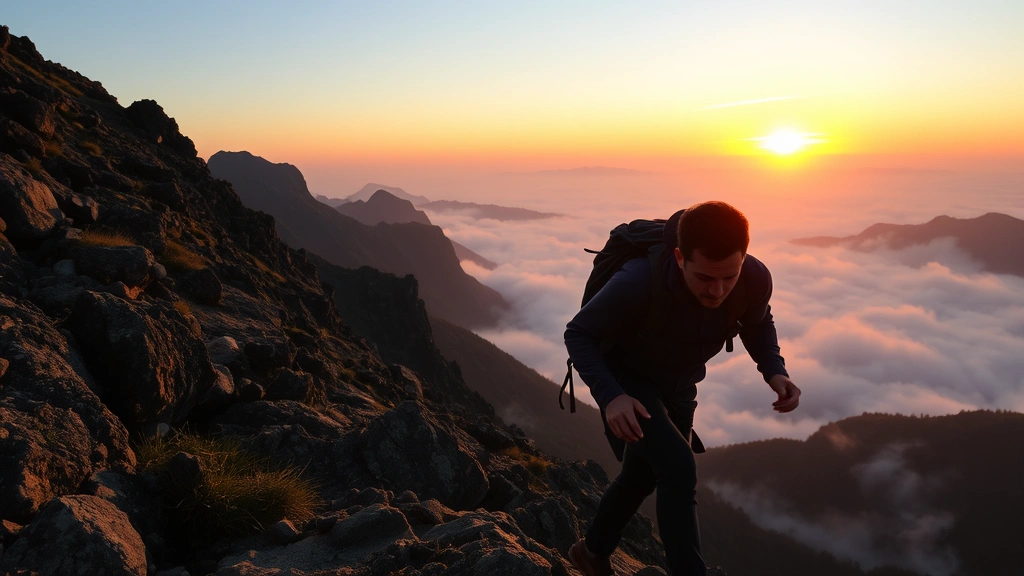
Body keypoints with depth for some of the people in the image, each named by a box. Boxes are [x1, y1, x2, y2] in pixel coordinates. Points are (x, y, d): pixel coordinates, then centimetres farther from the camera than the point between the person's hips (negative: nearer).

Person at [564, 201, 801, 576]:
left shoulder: (755, 279, -27)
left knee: (644, 476, 23)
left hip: (677, 385, 6)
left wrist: (774, 371, -21)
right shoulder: (638, 282, -40)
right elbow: (578, 334, -25)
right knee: (679, 471, -27)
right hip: (625, 381, -5)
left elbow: (757, 323, -2)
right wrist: (609, 396, -41)